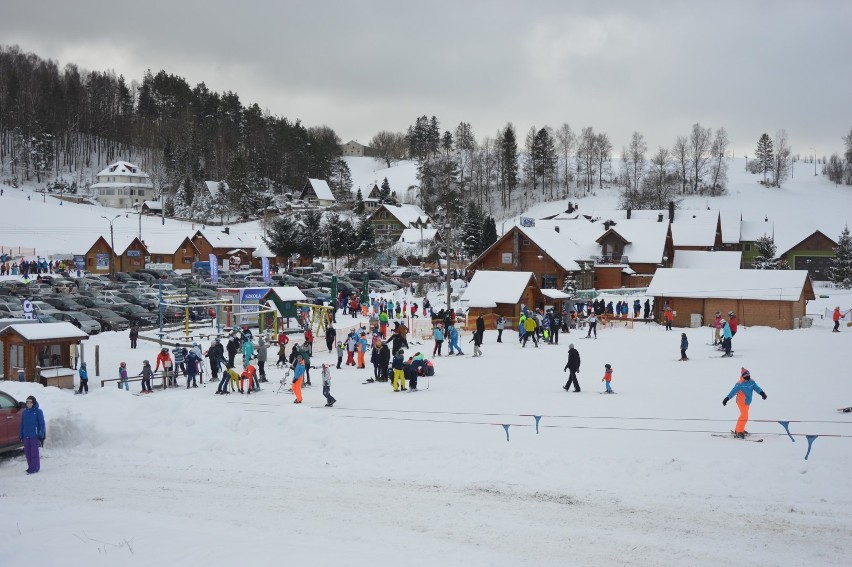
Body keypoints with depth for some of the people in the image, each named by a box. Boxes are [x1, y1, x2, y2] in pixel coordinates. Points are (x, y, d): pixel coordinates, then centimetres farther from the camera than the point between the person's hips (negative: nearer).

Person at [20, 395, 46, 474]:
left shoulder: (38, 411, -5)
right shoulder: (25, 412, 10)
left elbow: (42, 424, -6)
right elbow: (22, 424, 14)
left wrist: (41, 435, -11)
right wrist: (21, 435, 11)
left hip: (35, 436, -6)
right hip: (26, 436, 6)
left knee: (34, 452, -5)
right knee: (27, 452, 9)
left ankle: (35, 468, -2)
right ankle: (30, 467, 19)